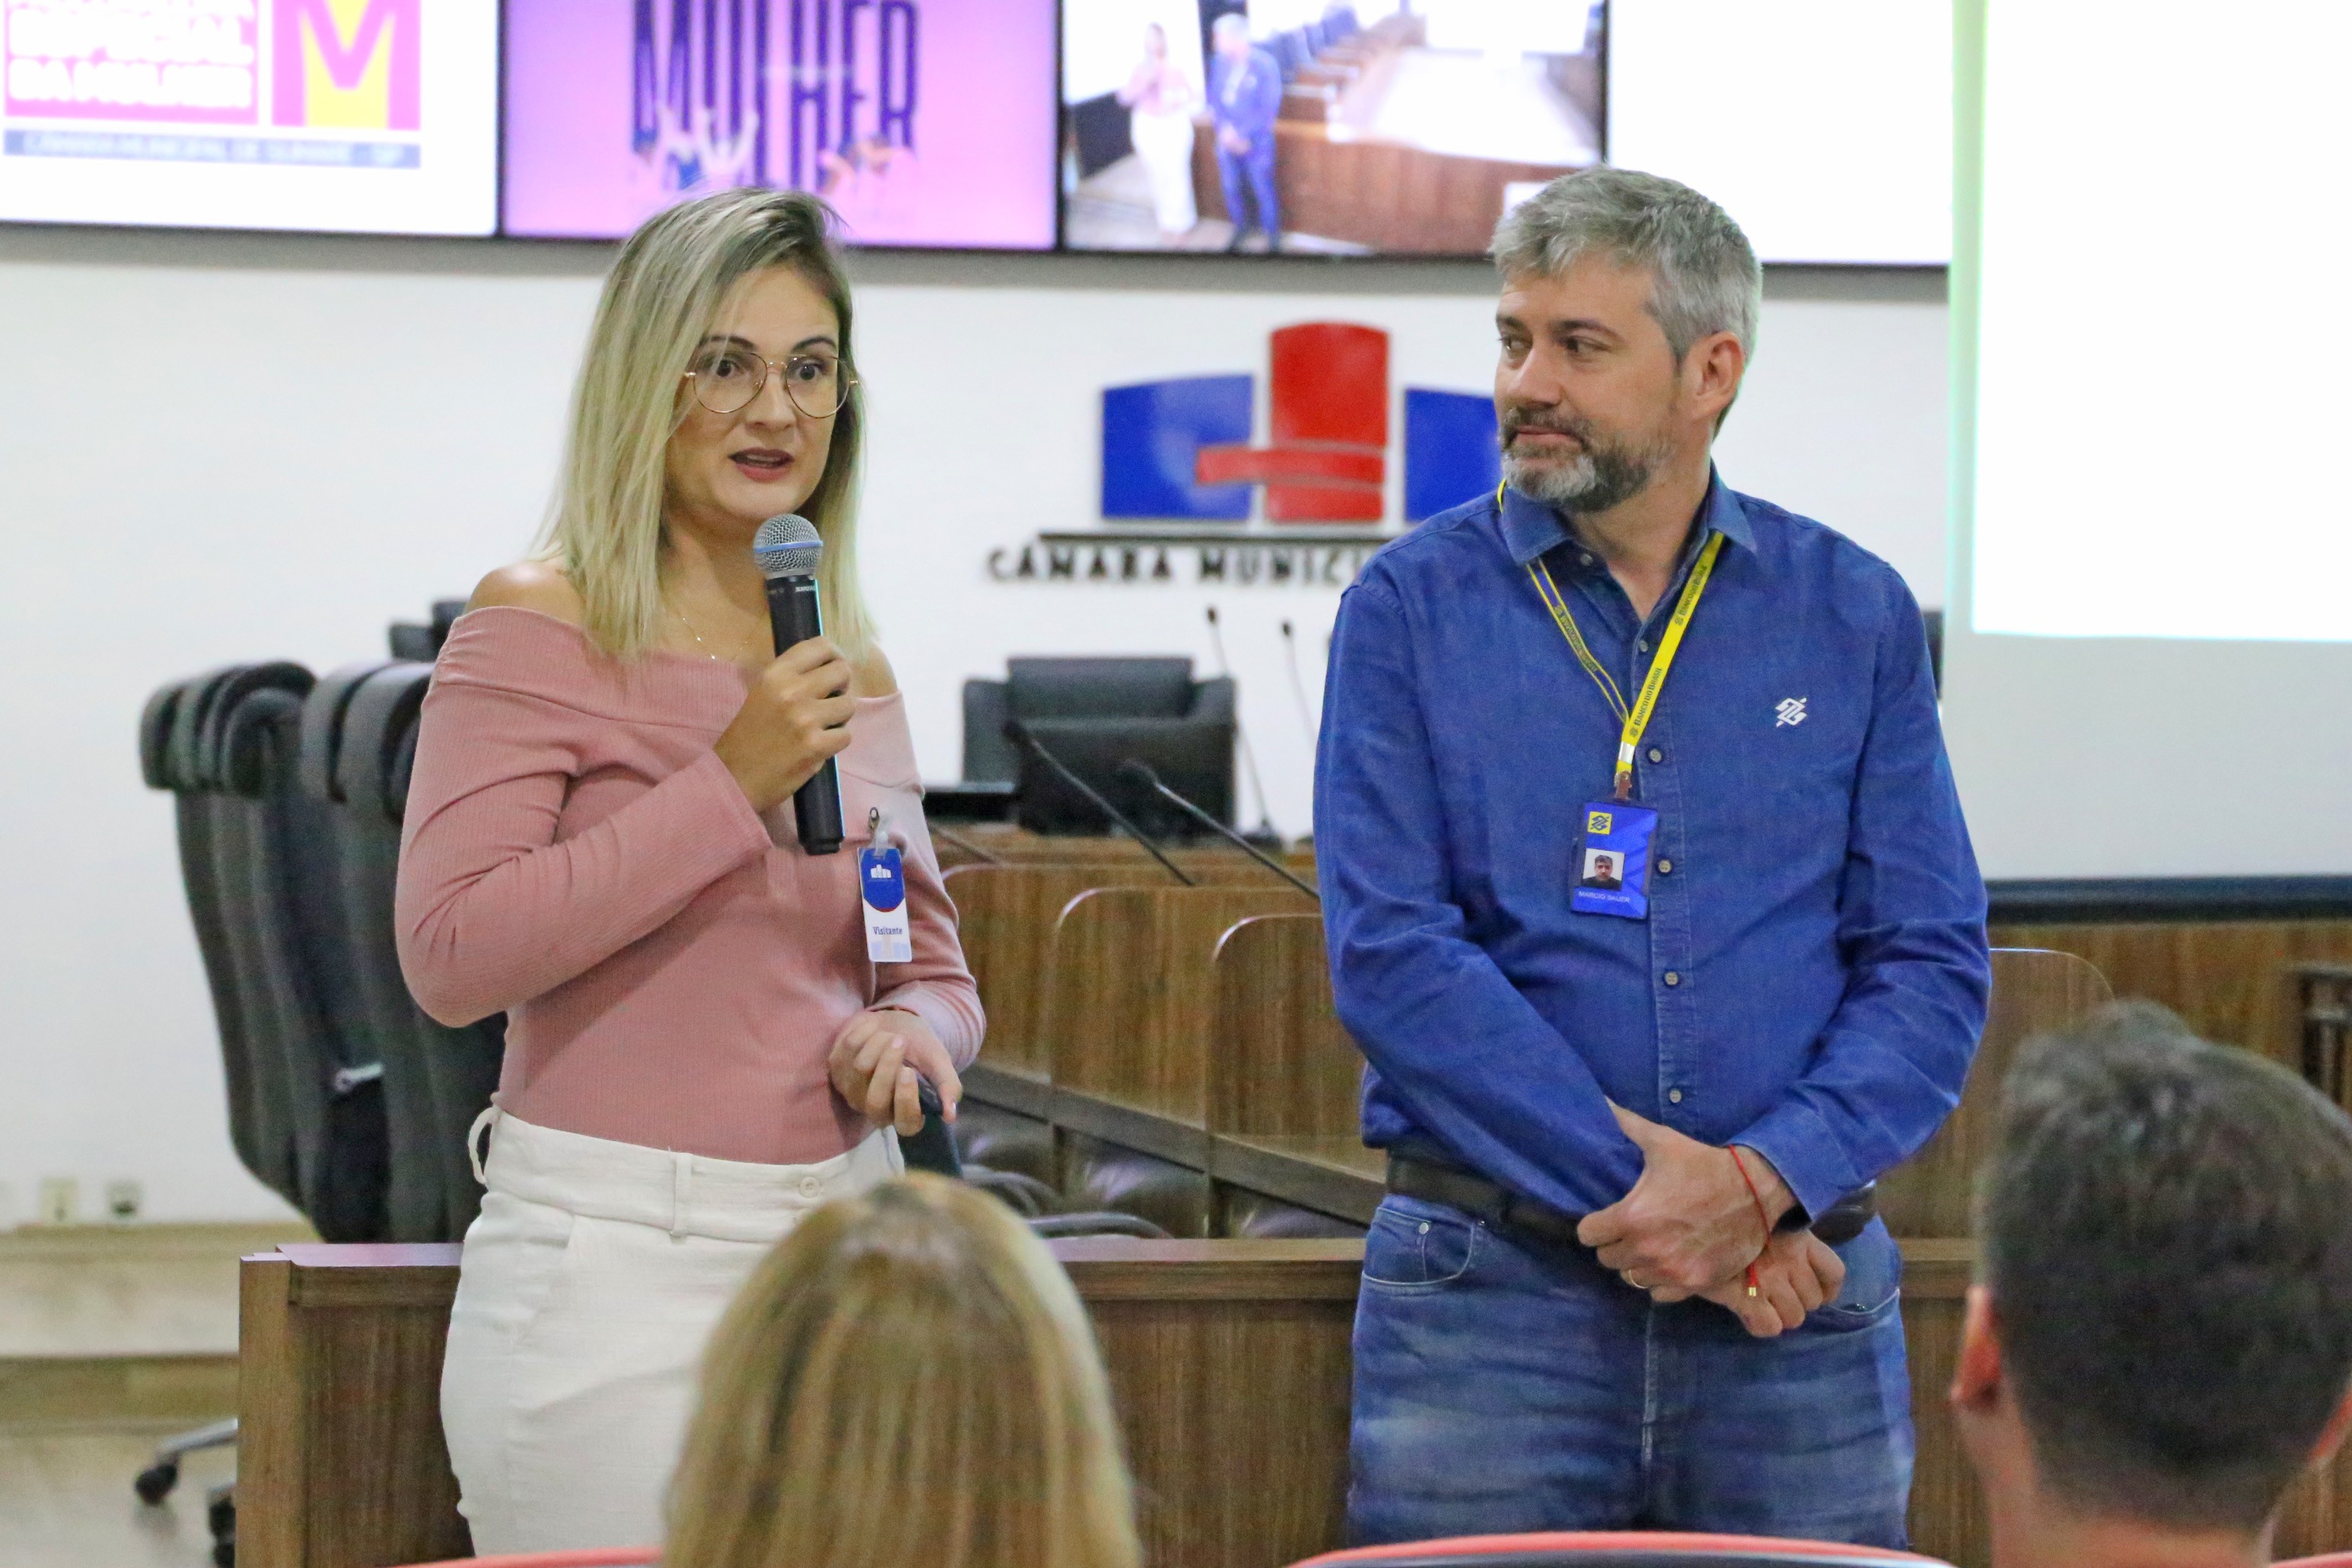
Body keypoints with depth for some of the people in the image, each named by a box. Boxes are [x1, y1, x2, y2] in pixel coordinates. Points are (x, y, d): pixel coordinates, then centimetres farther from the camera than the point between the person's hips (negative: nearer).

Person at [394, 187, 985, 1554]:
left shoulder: (854, 674, 14)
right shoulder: (538, 633, -4)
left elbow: (934, 968, 22)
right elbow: (452, 954, -14)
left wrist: (910, 1037, -2)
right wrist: (727, 786, -15)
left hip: (837, 1264, 6)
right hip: (618, 1272, -5)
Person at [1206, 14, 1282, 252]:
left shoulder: (1265, 65, -17)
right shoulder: (1221, 62, -3)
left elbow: (1269, 109, -17)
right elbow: (1214, 97, 1)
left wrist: (1241, 134, -18)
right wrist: (1225, 128, -15)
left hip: (1256, 141, -5)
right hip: (1227, 138, 5)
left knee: (1263, 191, 3)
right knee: (1231, 188, 15)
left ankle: (1273, 238, 19)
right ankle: (1240, 228, 37)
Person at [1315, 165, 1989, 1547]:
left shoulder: (1854, 614, 7)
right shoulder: (1412, 607, 2)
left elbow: (1935, 964, 2)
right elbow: (1391, 956, -7)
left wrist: (1762, 1179, -14)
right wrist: (1635, 1183, -15)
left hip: (1800, 1302, 2)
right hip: (1491, 1294, -1)